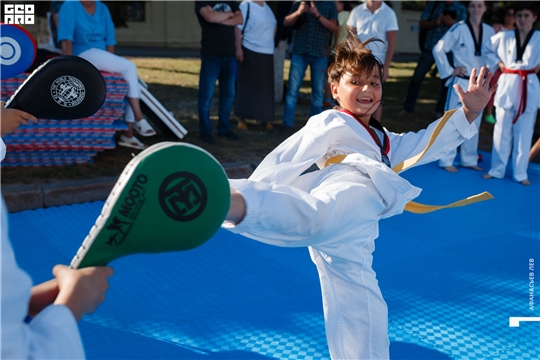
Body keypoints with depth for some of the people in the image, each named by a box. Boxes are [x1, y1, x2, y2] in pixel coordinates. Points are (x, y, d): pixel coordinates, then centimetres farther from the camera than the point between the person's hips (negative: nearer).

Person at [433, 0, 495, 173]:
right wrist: (449, 71, -12)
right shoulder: (459, 29, -11)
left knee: (474, 123, 13)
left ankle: (469, 159, 25)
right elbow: (438, 49, -13)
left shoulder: (489, 31, 3)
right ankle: (447, 160, 9)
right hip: (460, 83, -5)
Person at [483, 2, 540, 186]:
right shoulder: (503, 36, 0)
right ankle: (497, 169, 18)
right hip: (507, 86, 1)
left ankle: (520, 173, 17)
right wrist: (498, 63, 4)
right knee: (502, 130, 7)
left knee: (524, 133, 6)